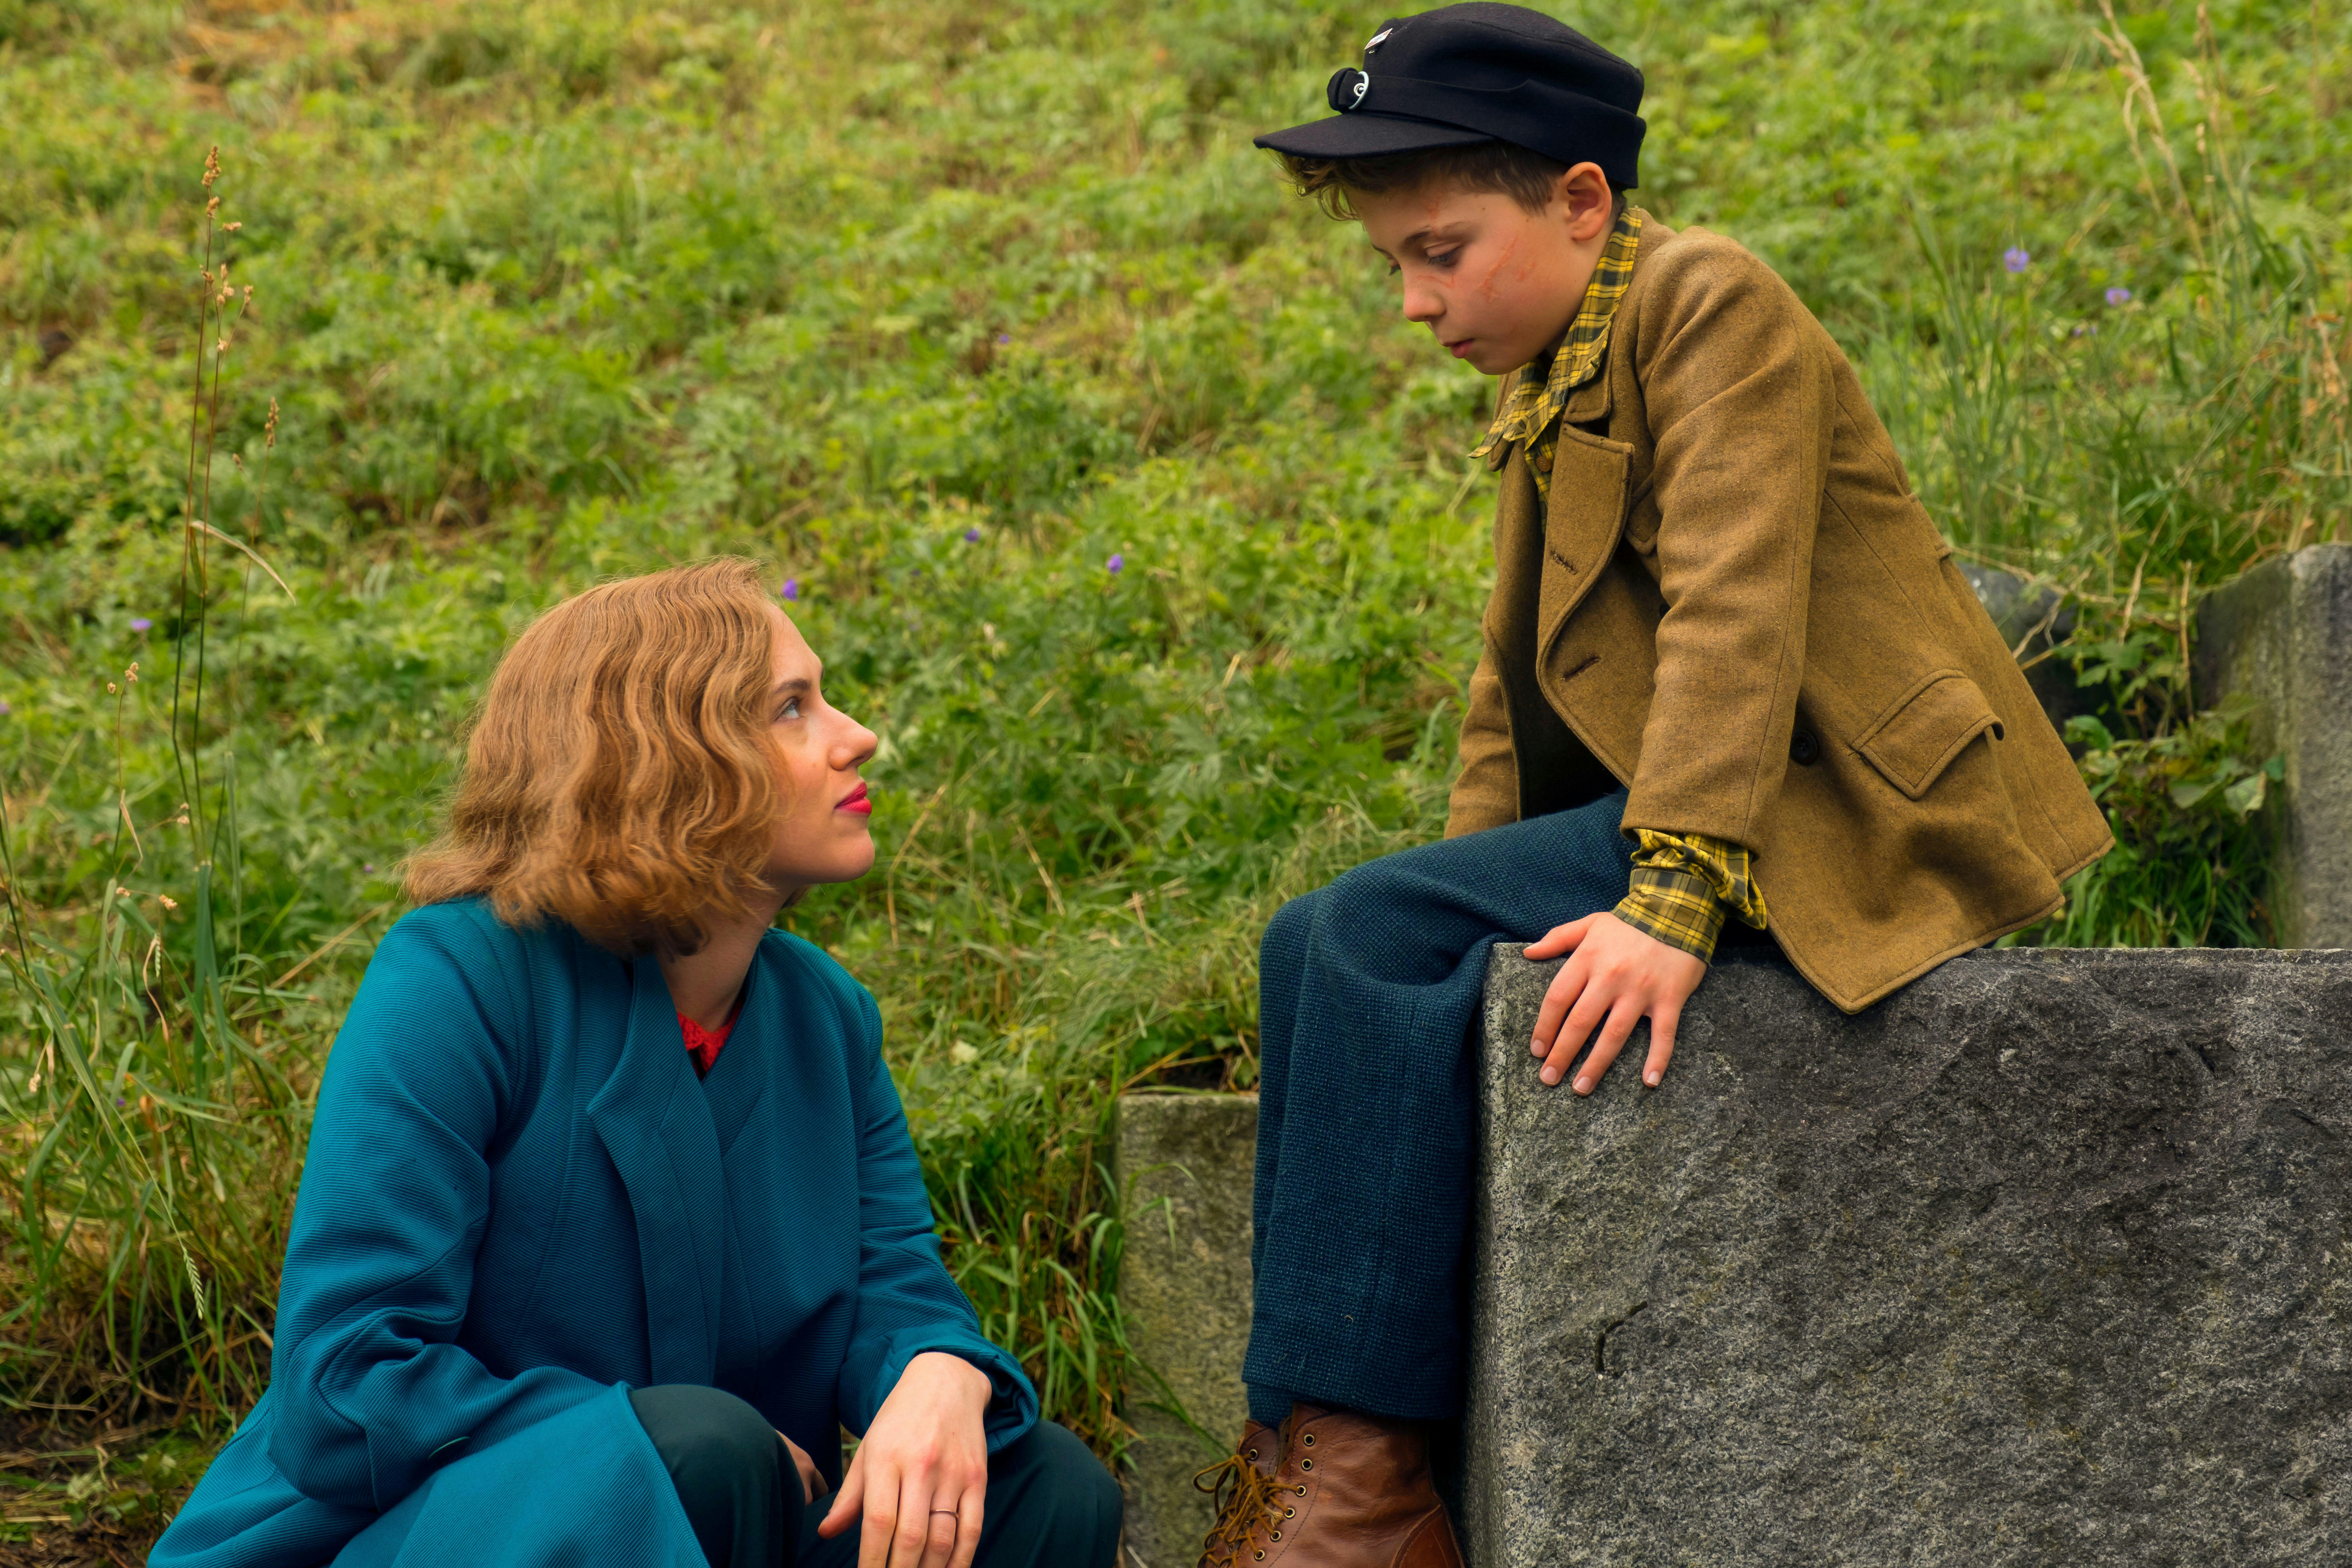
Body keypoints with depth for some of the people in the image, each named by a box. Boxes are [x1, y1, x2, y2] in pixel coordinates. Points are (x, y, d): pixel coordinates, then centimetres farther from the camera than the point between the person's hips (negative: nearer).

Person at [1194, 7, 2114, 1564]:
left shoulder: (1709, 301, -10)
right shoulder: (1545, 392, 19)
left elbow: (1734, 612, -22)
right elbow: (1517, 690, 19)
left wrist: (1674, 901, -31)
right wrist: (1471, 902, 5)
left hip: (1837, 819, -9)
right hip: (1665, 810, 9)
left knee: (1374, 933, -21)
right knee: (1317, 944, -2)